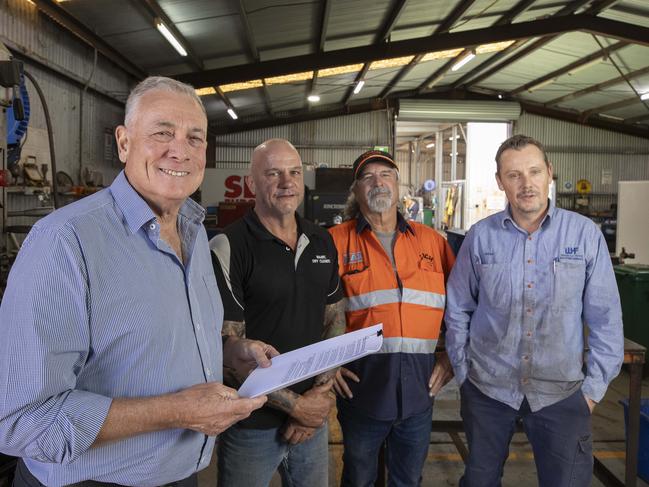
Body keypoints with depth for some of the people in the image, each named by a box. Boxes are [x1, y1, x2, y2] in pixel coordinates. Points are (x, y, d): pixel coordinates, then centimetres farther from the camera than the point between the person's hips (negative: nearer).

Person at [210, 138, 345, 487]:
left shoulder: (322, 242, 4)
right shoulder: (228, 248, -14)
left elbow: (334, 318, 8)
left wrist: (321, 393, -5)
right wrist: (294, 405, -15)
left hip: (314, 418, 5)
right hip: (252, 424, -5)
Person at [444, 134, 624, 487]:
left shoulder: (585, 234, -7)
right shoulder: (480, 236, -5)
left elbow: (605, 319, -2)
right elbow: (458, 310, 3)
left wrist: (594, 387, -3)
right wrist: (463, 372, 4)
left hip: (562, 391, -1)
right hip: (487, 388, 1)